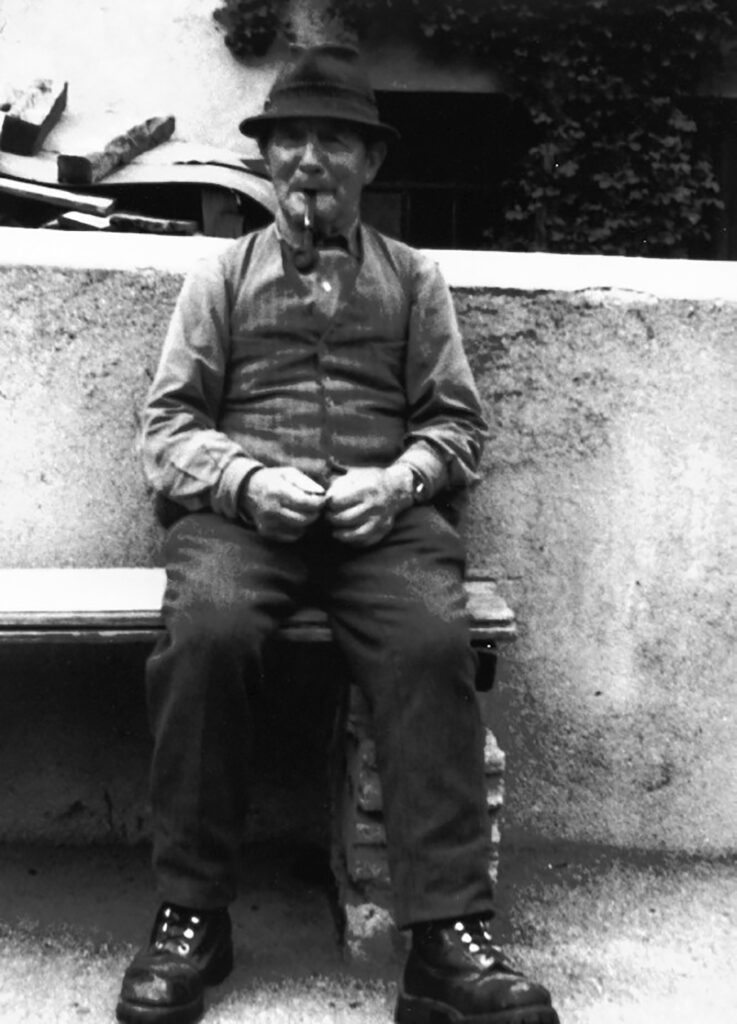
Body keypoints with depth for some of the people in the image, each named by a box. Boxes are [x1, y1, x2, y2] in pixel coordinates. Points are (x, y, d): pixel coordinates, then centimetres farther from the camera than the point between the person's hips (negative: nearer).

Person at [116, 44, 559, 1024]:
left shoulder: (413, 277, 20)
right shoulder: (221, 275, 18)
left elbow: (457, 419, 14)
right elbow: (168, 425, 10)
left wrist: (398, 480, -8)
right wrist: (247, 479, -10)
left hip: (385, 513, 1)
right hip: (243, 509, 0)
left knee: (435, 641, -32)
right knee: (206, 632, -33)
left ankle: (448, 931, -28)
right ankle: (190, 917, -19)